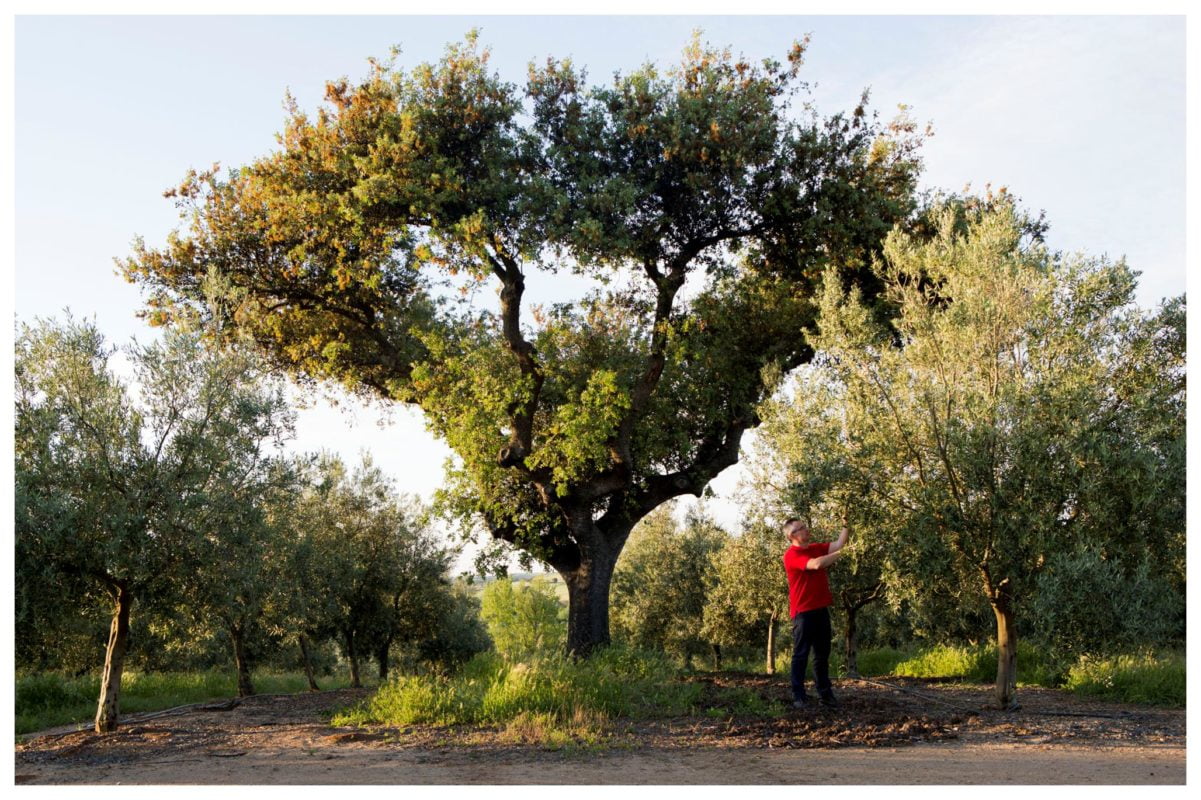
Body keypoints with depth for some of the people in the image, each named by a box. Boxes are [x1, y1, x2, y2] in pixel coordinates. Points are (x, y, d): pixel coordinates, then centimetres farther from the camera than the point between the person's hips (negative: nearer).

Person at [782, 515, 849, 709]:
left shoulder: (816, 548, 12)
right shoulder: (792, 555, -13)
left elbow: (837, 544, 3)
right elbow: (816, 564, -25)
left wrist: (846, 526, -9)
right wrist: (841, 553, -15)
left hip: (821, 609, 8)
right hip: (803, 612, -7)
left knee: (822, 655, 12)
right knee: (801, 655, -3)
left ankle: (825, 694, 19)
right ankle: (798, 696, 1)